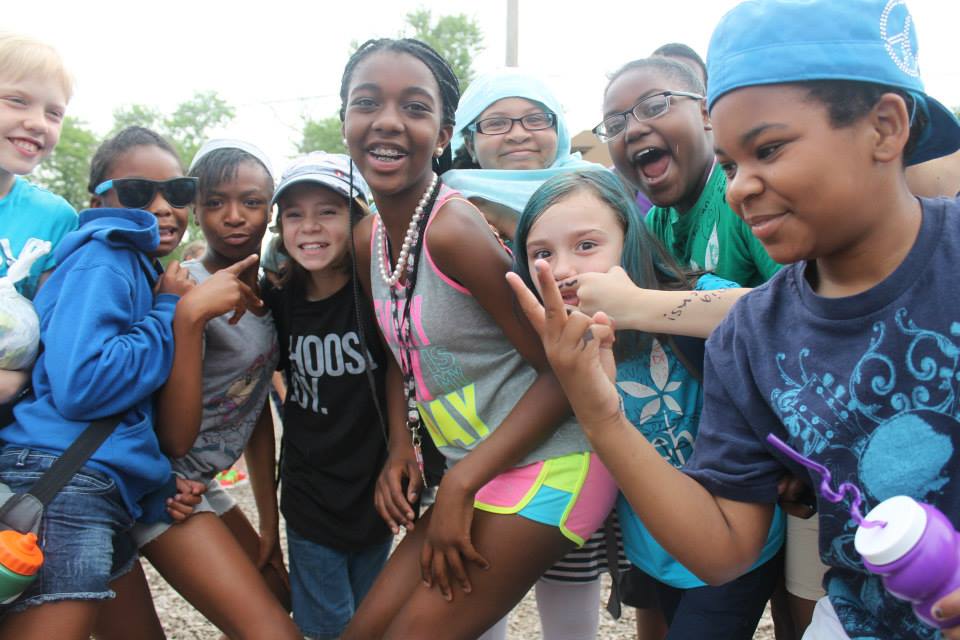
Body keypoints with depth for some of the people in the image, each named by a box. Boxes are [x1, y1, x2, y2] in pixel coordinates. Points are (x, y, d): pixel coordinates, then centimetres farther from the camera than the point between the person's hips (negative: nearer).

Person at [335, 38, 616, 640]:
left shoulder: (455, 228, -20)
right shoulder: (369, 239, 4)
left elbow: (561, 370, -20)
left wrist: (461, 486, -19)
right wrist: (401, 445, 3)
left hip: (546, 464, -8)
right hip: (472, 471, 8)